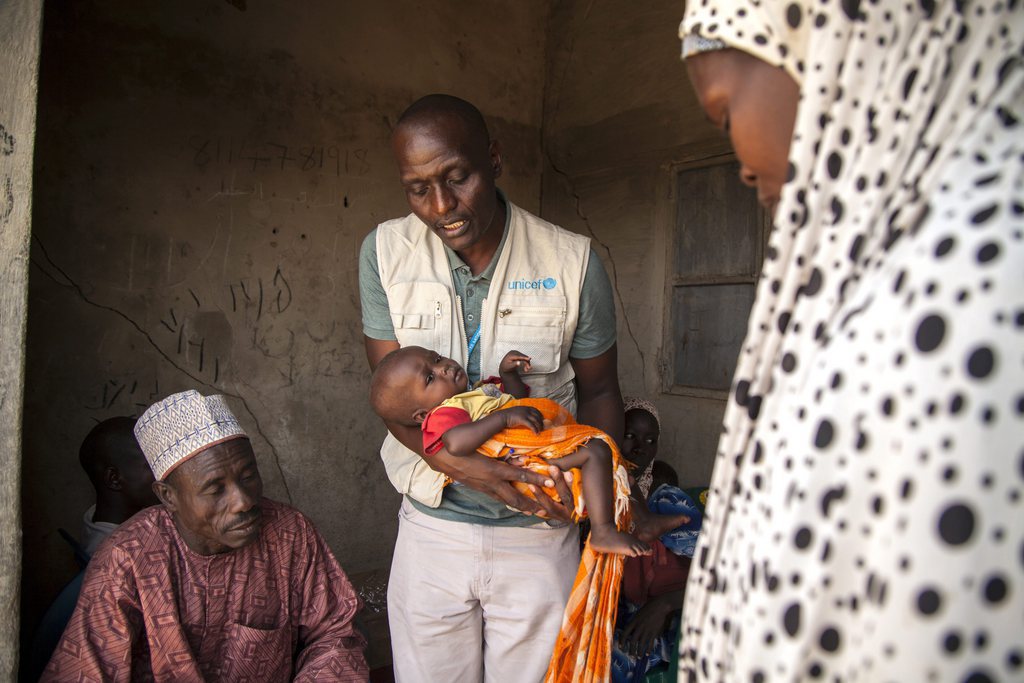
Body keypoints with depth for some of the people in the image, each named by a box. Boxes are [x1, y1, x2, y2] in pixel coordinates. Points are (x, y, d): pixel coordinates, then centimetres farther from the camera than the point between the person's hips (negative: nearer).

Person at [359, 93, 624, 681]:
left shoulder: (572, 259, -8)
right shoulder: (385, 251, -5)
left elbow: (598, 389, 2)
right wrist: (461, 465, -24)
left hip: (539, 534, 0)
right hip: (432, 528, 1)